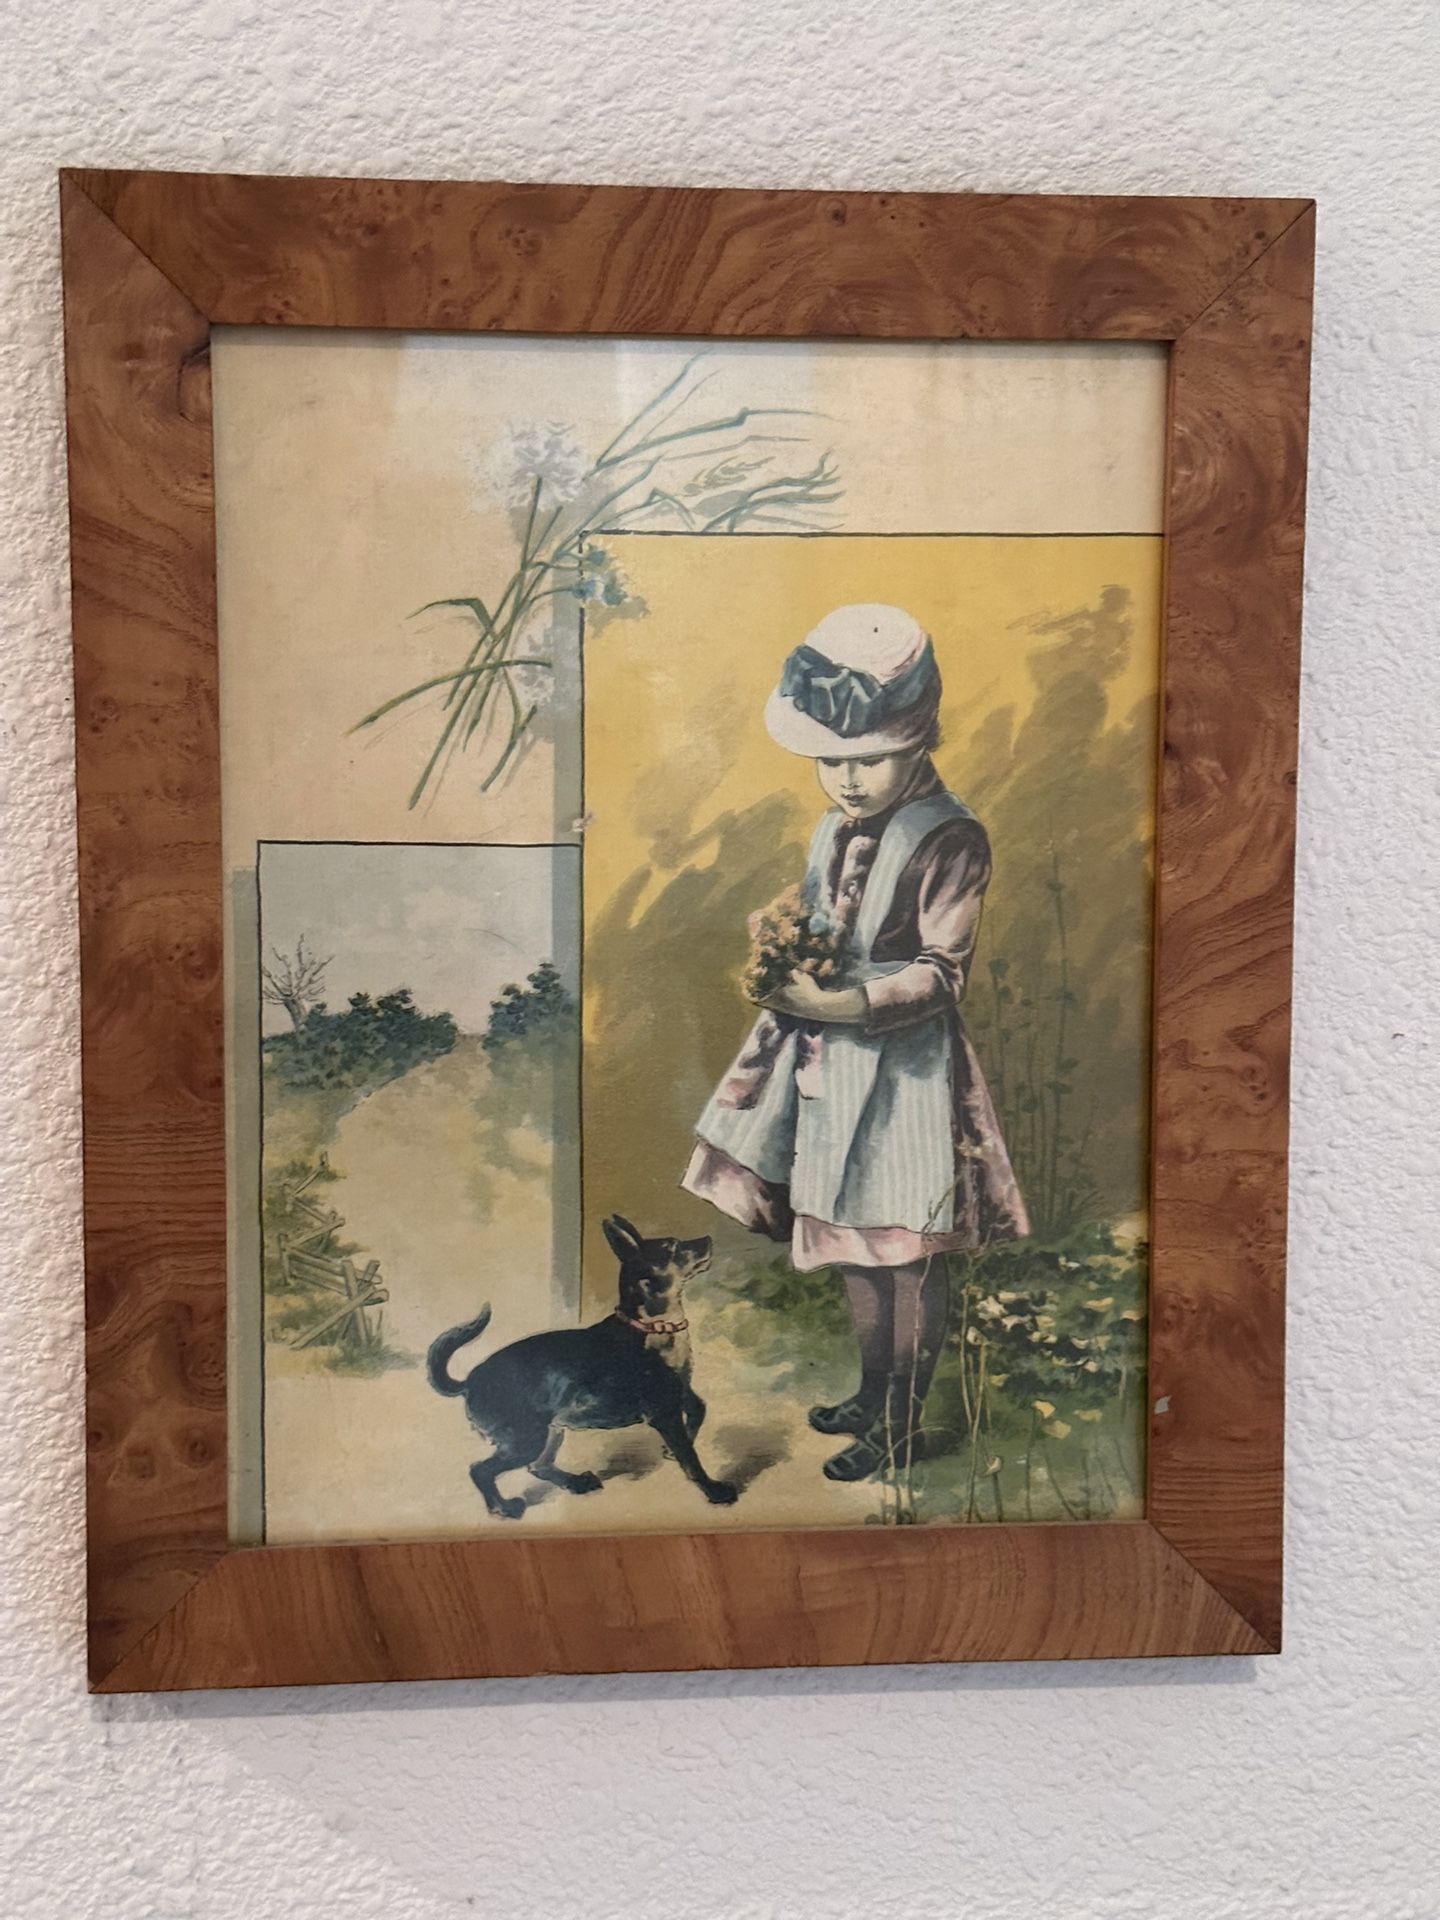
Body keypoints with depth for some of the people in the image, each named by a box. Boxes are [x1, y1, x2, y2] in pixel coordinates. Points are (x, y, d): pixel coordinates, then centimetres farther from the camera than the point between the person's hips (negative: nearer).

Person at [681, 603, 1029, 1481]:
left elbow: (941, 974, -18)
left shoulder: (950, 839, -16)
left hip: (902, 1071, -7)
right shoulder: (839, 827, 7)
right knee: (853, 1249, 20)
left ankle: (901, 1427, 24)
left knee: (907, 1261, 7)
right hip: (826, 1060, 8)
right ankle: (873, 1394, 40)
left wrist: (849, 1003, -30)